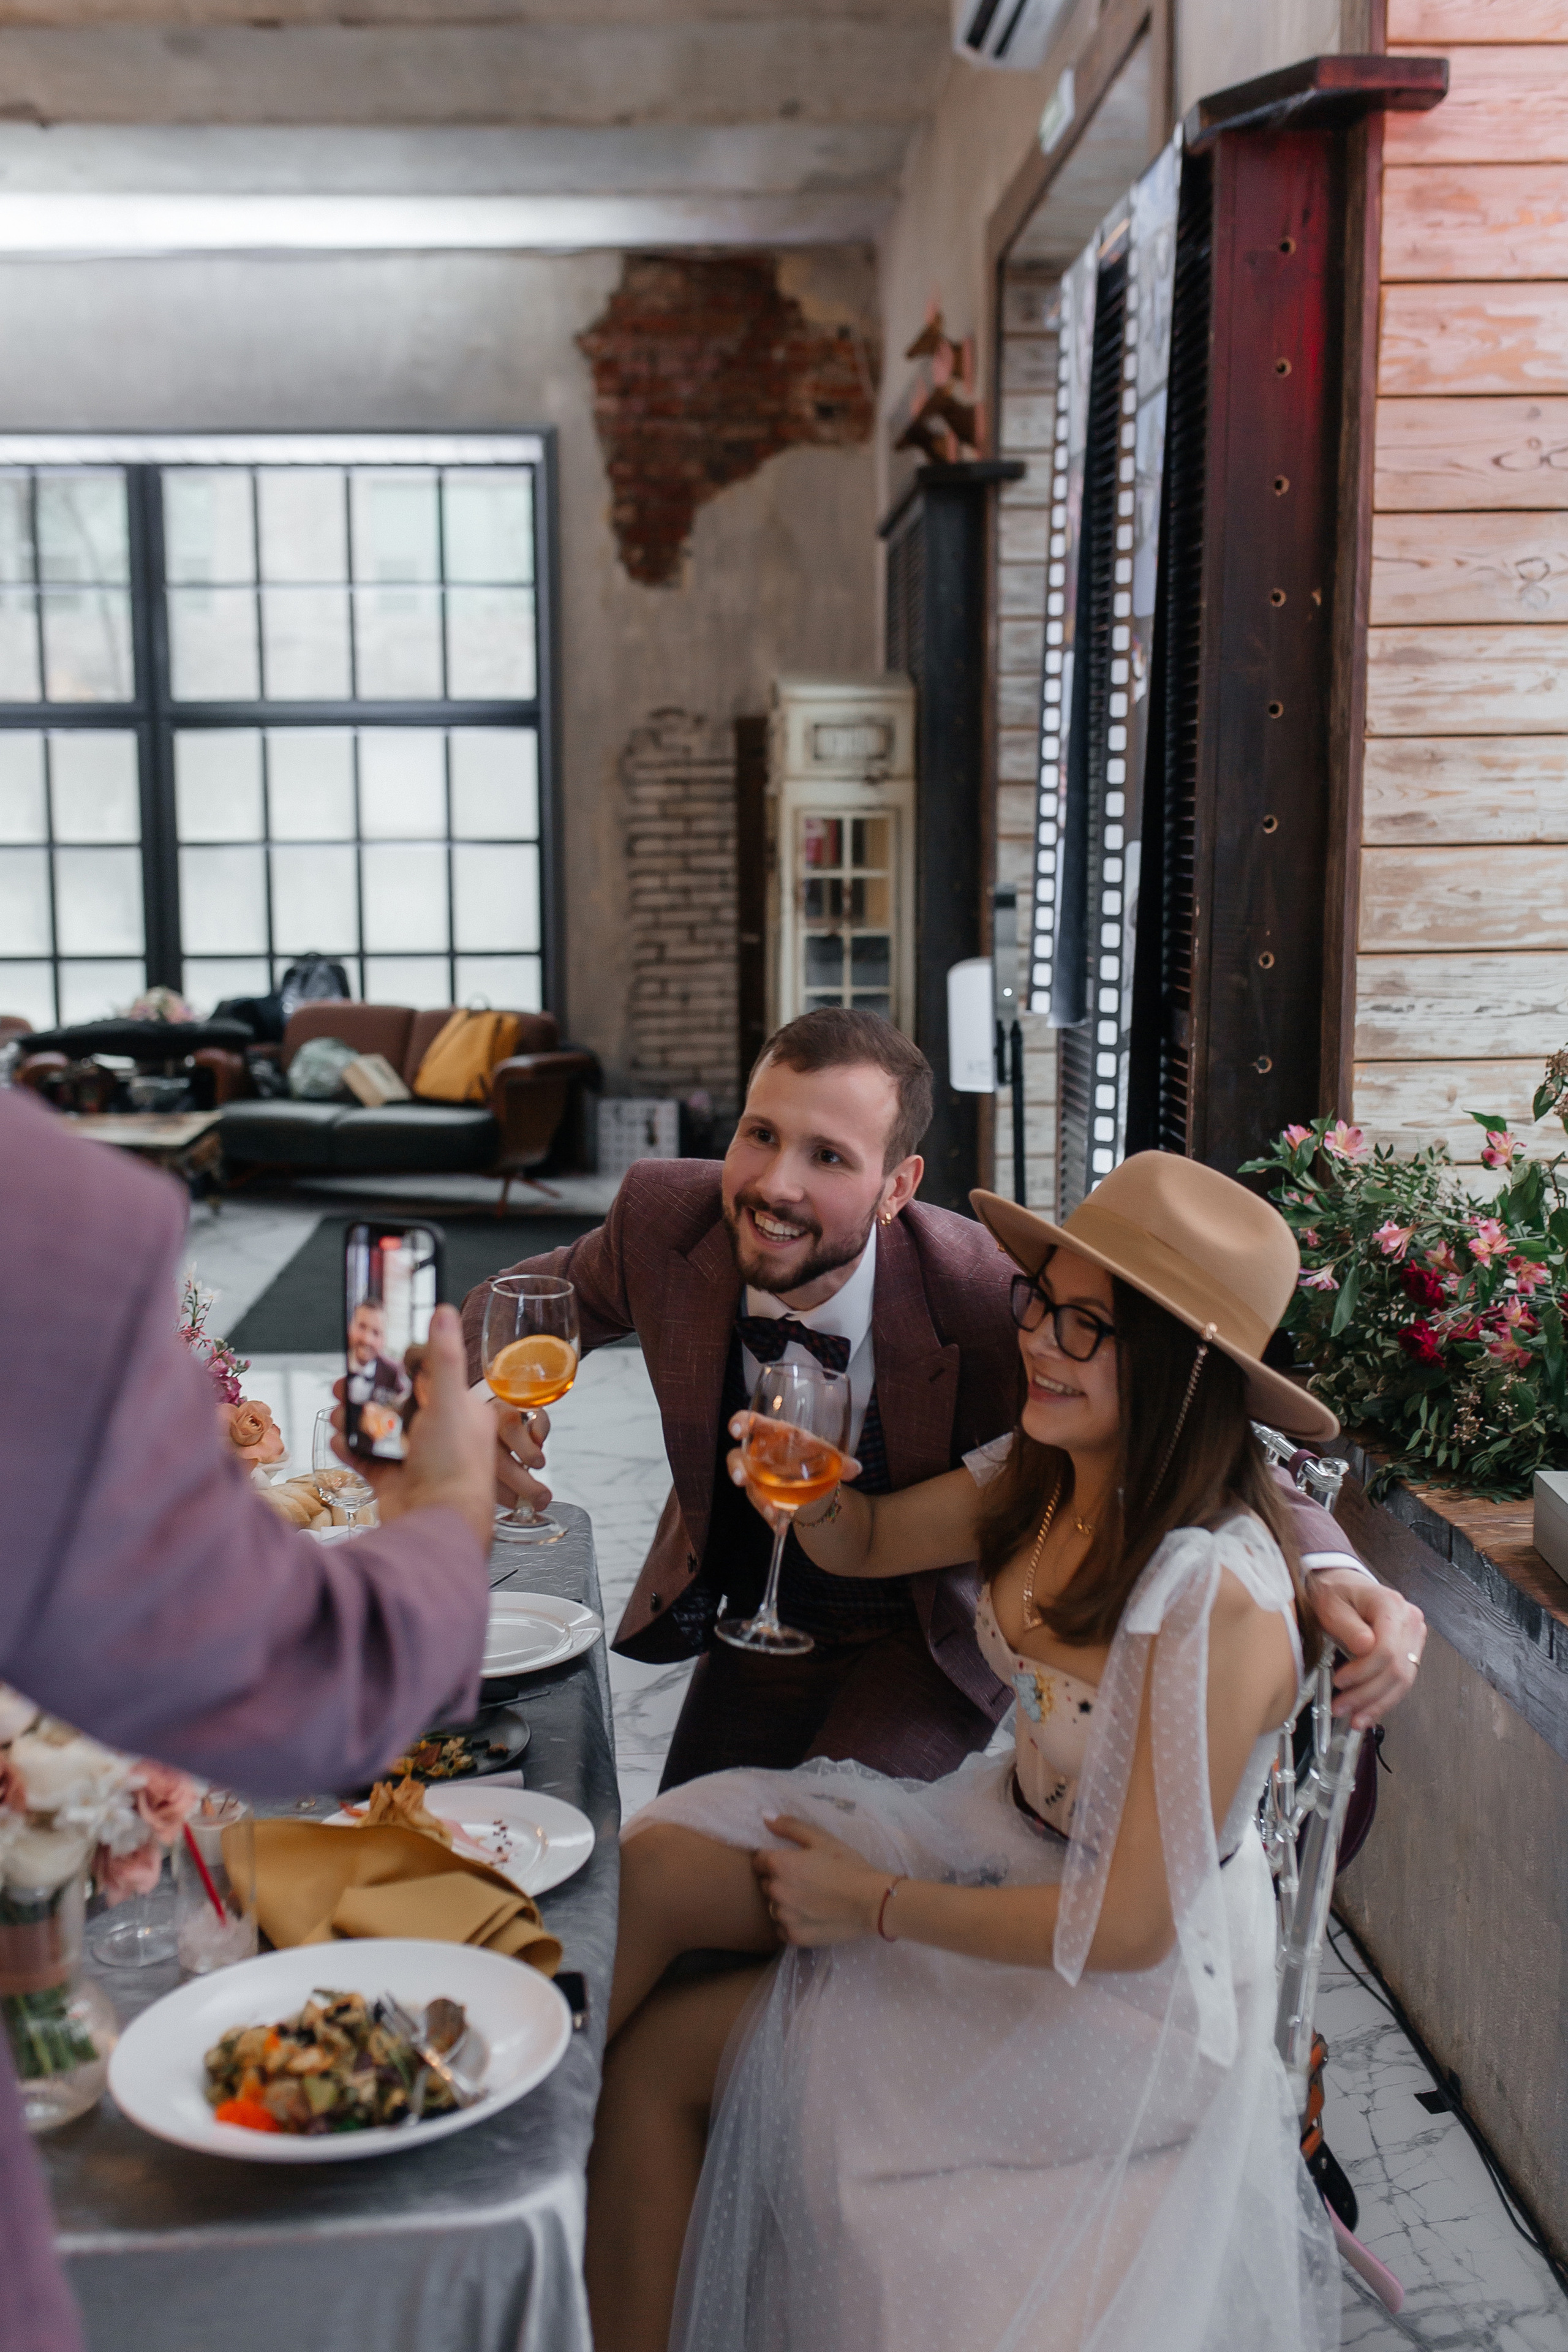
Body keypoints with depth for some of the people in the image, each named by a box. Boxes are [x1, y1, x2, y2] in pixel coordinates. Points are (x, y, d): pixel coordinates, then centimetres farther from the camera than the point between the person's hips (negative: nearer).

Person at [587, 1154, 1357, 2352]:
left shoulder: (1221, 1604, -30)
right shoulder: (1042, 1476, -7)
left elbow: (1128, 1924, -26)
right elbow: (863, 1544, 11)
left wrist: (877, 1905, -15)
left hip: (1130, 1990, -7)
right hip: (1003, 1838, 7)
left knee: (667, 2050, -7)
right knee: (655, 1858, -12)